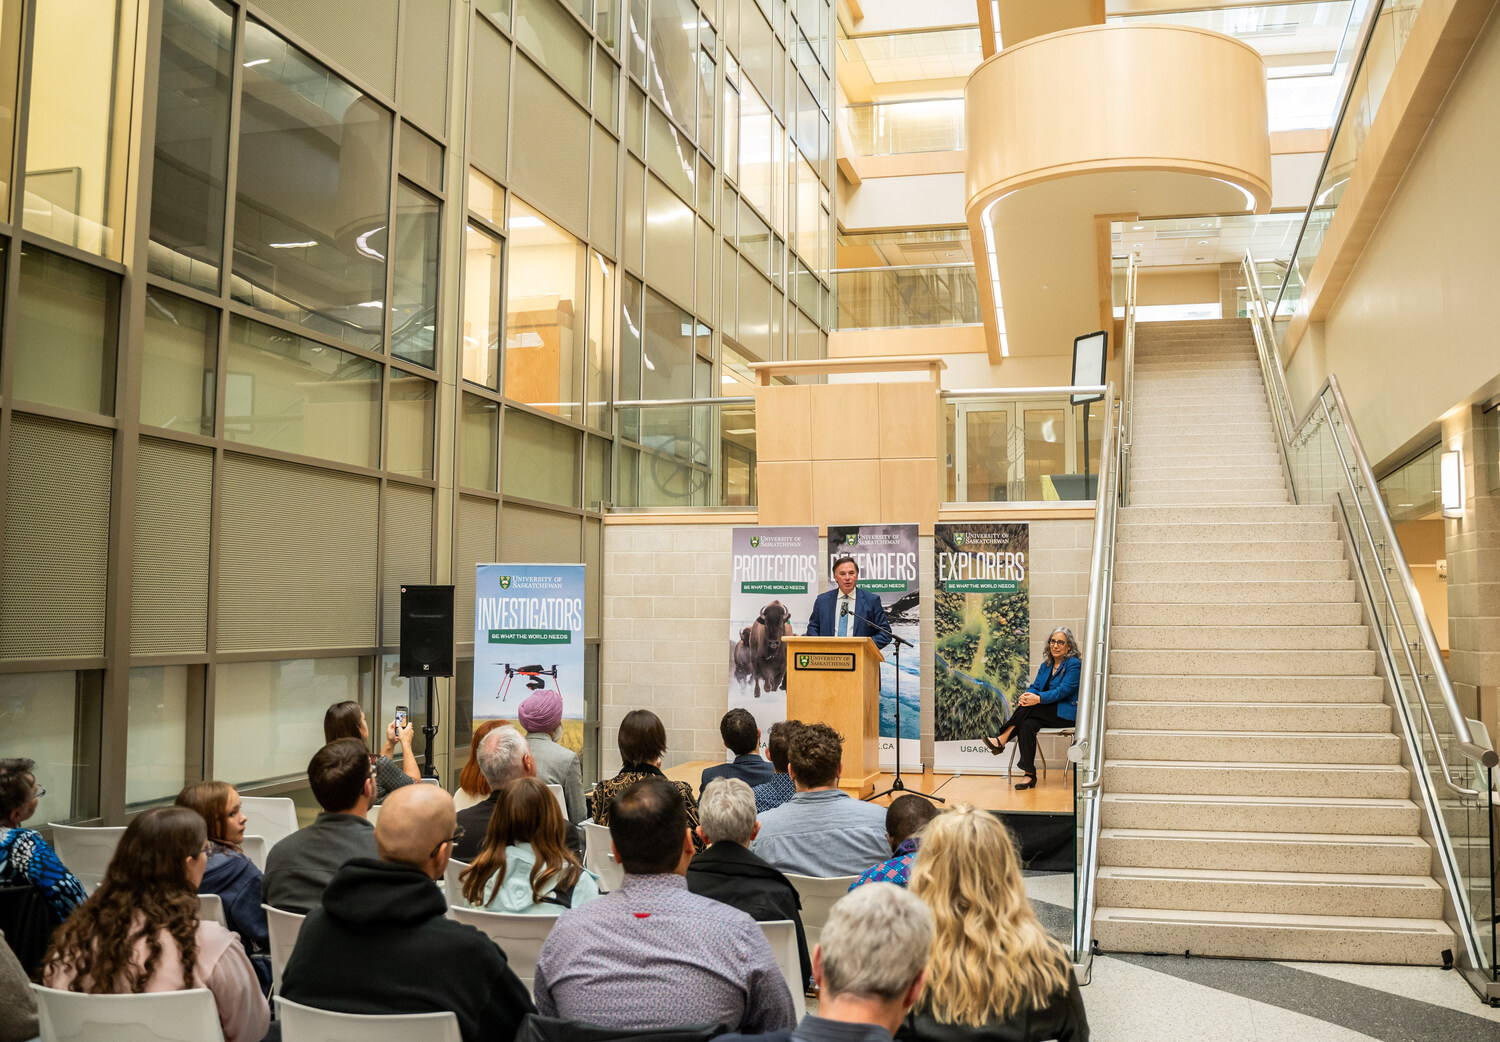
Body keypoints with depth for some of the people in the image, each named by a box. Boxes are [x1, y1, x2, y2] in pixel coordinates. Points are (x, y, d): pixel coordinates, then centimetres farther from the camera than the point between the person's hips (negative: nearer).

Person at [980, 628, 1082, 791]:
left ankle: (1001, 740, -21)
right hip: (1048, 713, 6)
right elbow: (1036, 686, 9)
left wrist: (1039, 699, -27)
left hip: (1065, 713, -6)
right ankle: (1030, 775, -27)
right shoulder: (1046, 665, 17)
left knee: (1029, 708, -29)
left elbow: (1063, 690, -17)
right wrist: (1027, 696, -15)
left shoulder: (1074, 664, -5)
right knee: (1027, 725, -27)